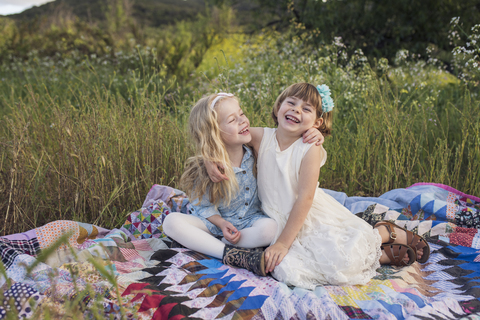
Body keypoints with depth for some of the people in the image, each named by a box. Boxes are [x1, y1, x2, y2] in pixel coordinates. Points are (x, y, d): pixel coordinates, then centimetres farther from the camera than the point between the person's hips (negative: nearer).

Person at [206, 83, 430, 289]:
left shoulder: (311, 149, -17)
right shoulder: (261, 137, -6)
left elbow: (305, 198, -20)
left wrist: (282, 242, -21)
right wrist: (210, 160, -16)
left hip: (315, 219, -4)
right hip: (280, 222, 4)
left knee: (340, 261, -27)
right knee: (286, 268, -22)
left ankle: (384, 232, 7)